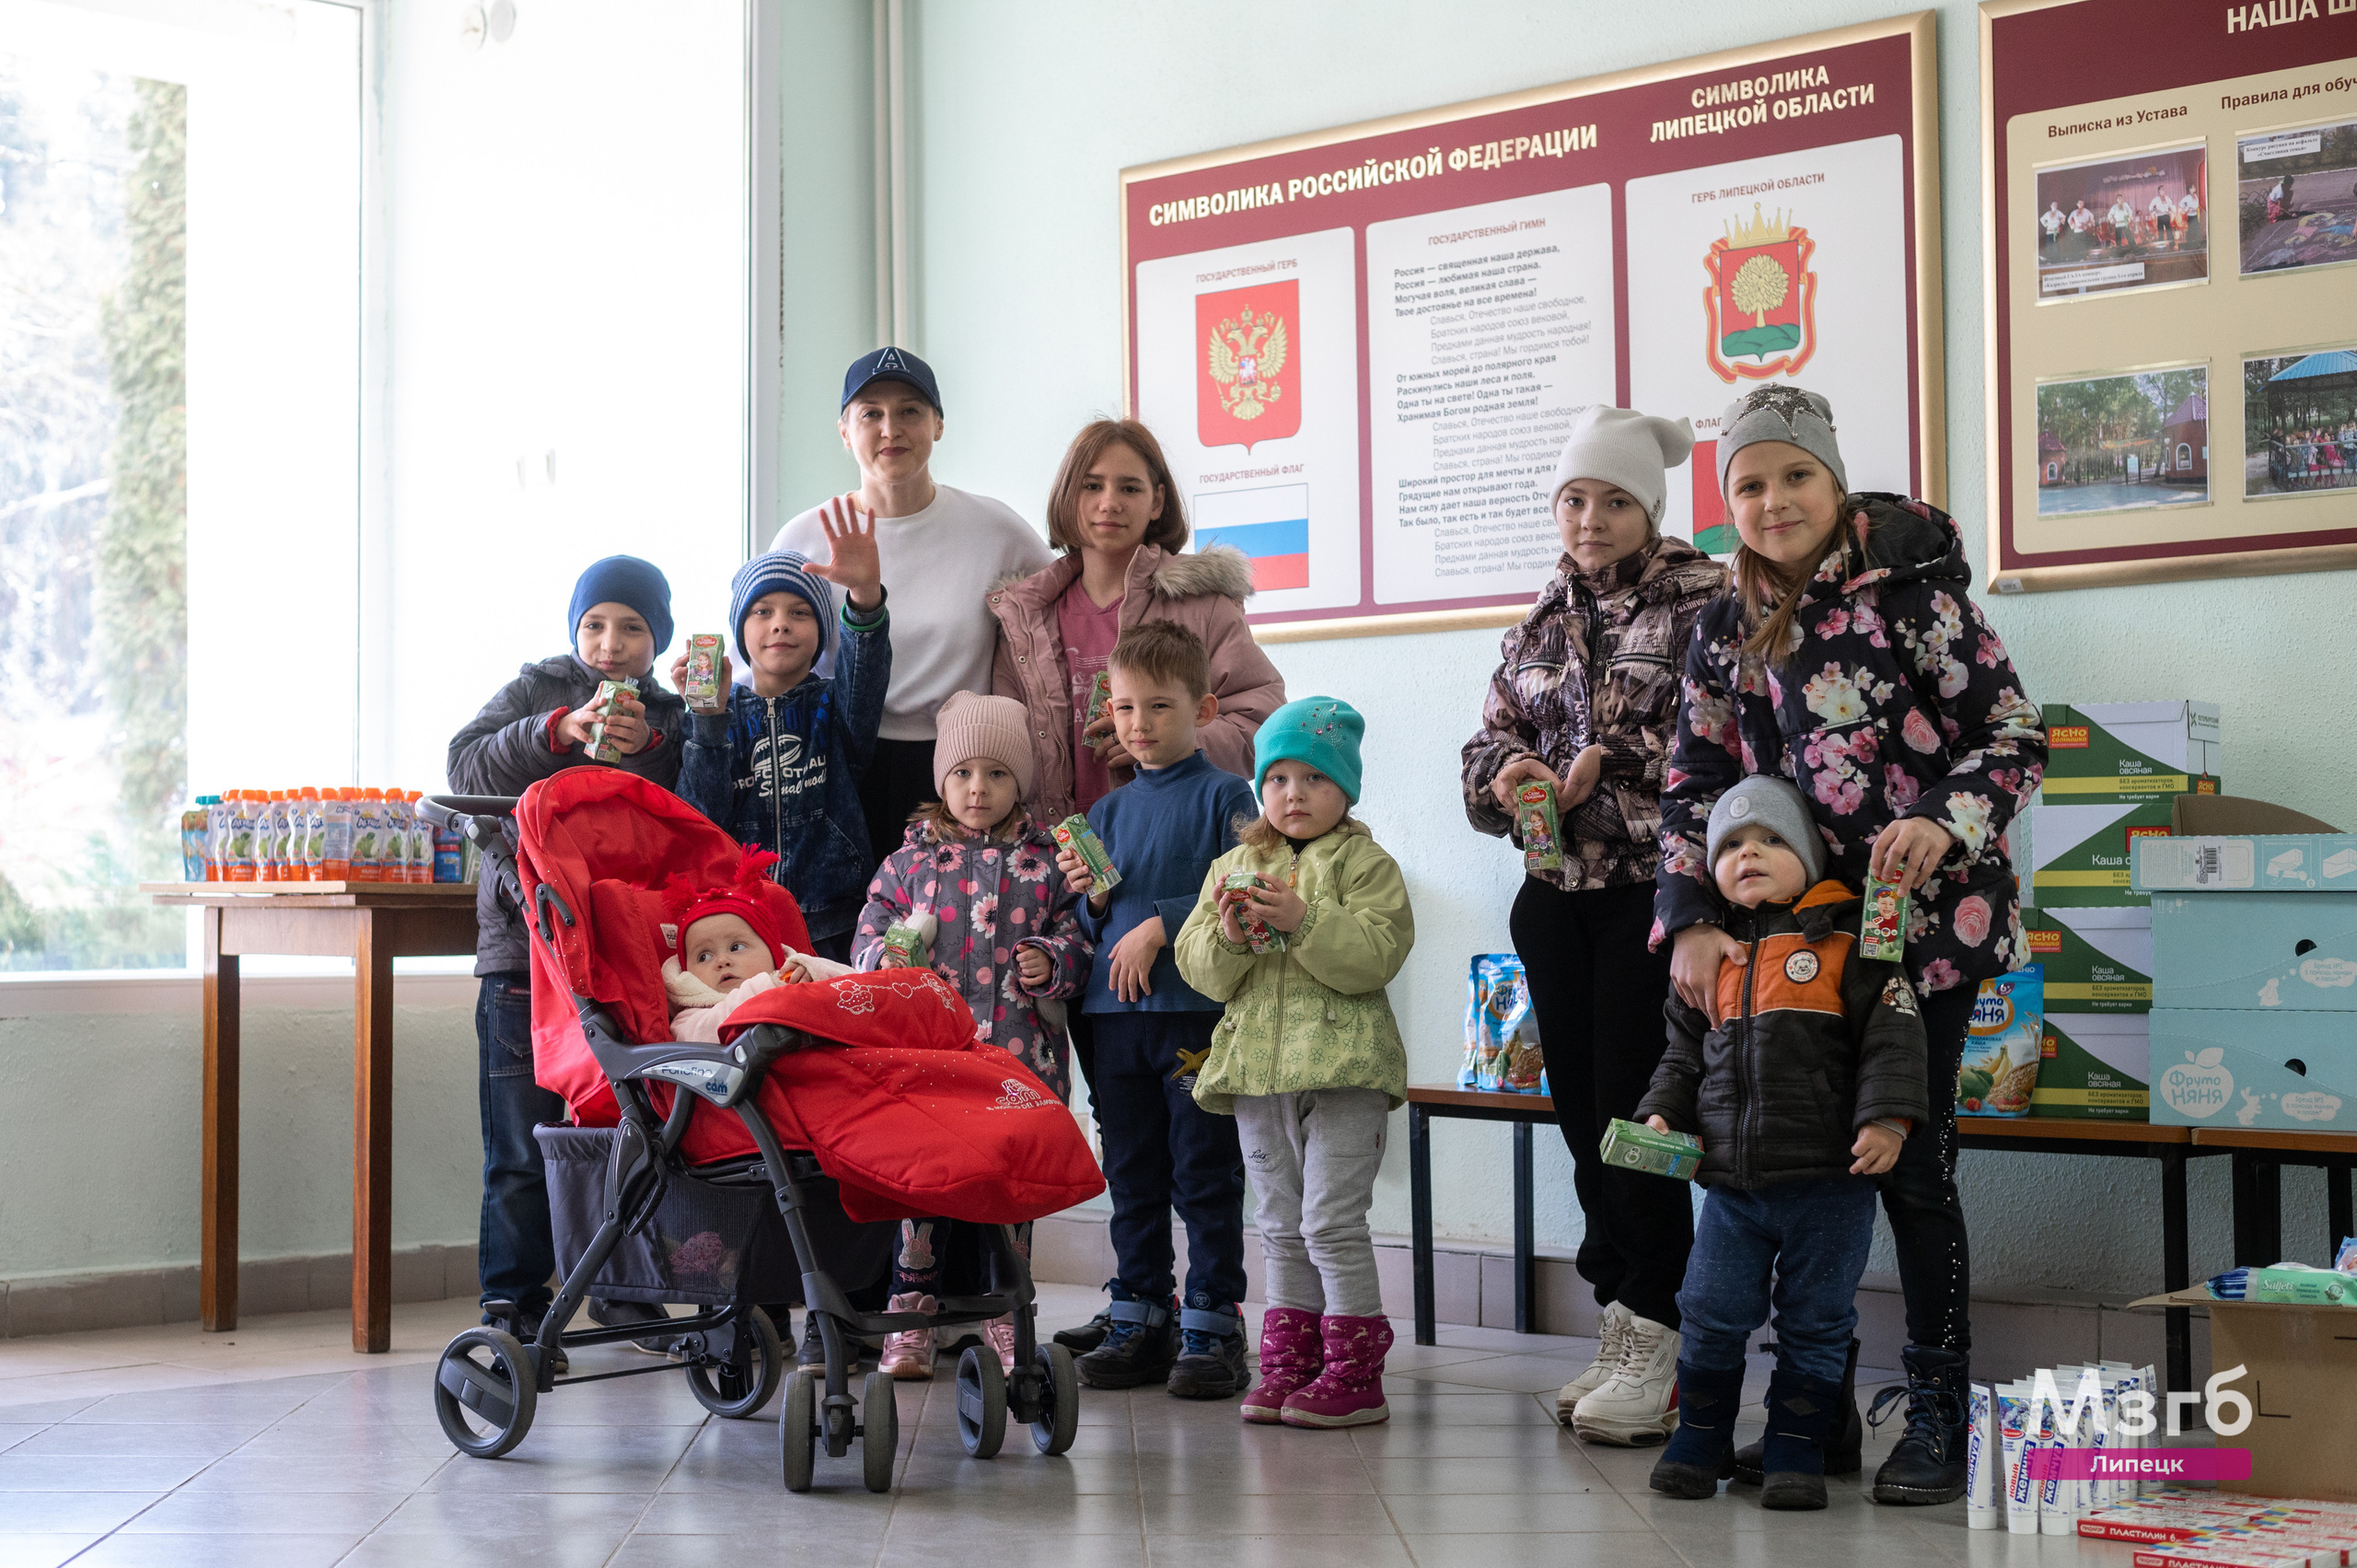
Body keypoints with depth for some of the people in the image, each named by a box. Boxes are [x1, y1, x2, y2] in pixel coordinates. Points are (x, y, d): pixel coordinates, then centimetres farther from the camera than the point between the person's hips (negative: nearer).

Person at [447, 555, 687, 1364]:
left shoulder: (673, 719, 13)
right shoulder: (538, 691, 9)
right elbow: (466, 766, -5)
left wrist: (646, 745, -13)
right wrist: (559, 730, -17)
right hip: (526, 944, -1)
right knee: (524, 1144, -2)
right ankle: (512, 1303, 7)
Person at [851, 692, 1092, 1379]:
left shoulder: (1047, 862, 8)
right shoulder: (911, 859, 9)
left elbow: (1079, 939, 11)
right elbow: (868, 936, 10)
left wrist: (1053, 962, -9)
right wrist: (886, 957, -11)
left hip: (1020, 1057, 0)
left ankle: (1004, 1318, 18)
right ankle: (911, 1317, 11)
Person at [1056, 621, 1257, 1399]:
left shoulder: (1224, 796, -1)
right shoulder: (1108, 811, 16)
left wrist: (1160, 926, -15)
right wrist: (1093, 899, -2)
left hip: (1199, 1011, -5)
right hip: (1116, 1014, 6)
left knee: (1205, 1173, -1)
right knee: (1132, 1174, 10)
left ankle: (1212, 1326, 5)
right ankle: (1139, 1320, 19)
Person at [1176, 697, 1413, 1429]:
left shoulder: (1365, 864, 1)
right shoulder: (1233, 867, 15)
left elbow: (1378, 953, -14)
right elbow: (1200, 970, 8)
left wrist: (1304, 921, -23)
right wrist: (1228, 934, -12)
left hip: (1341, 1065, -5)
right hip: (1256, 1064, 5)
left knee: (1332, 1220, -8)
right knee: (1281, 1226, 12)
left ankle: (1354, 1372, -1)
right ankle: (1289, 1364, 19)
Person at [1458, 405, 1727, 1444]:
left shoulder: (1705, 600, -3)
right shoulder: (1542, 624, 17)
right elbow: (1489, 744, 18)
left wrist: (1615, 763, -18)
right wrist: (1508, 769, -5)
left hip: (1654, 885, -6)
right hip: (1559, 897, 7)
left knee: (1634, 1107, -10)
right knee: (1581, 1112, 7)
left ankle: (1656, 1345, -2)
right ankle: (1624, 1327, 16)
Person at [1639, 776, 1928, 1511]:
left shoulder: (1846, 938, -4)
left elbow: (1892, 1037, -8)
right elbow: (1684, 1050, 20)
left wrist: (1886, 1119, -18)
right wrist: (1661, 1114, 6)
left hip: (1827, 1181, -4)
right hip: (1730, 1181, 4)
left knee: (1815, 1325, 6)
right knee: (1711, 1315, 6)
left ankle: (1796, 1451, 18)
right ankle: (1699, 1440, 23)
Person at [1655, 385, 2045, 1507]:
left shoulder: (1910, 588, -8)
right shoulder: (1727, 628, 8)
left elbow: (2014, 736, -8)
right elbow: (1696, 784, 8)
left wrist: (1947, 823, -26)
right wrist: (1691, 920, -5)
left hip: (1923, 925, -5)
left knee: (1911, 1165, -3)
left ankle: (1939, 1426, 9)